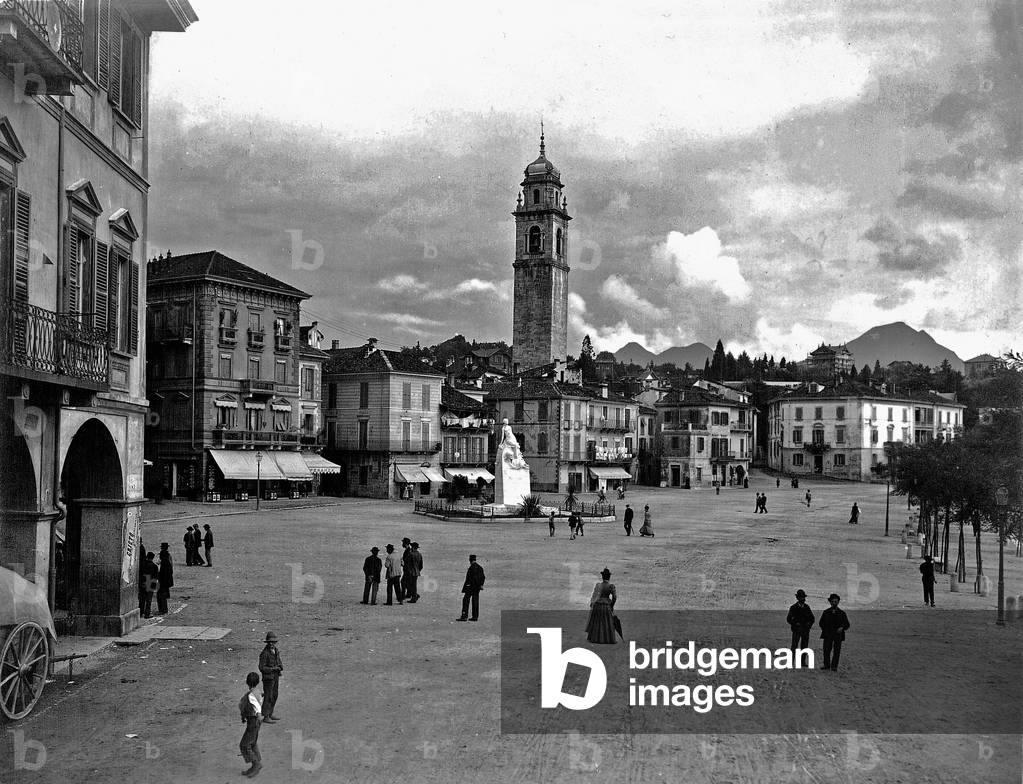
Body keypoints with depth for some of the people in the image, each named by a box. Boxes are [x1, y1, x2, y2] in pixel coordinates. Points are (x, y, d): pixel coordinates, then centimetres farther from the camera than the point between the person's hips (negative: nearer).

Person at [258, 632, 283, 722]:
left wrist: (281, 667, -6)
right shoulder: (264, 653, -20)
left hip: (275, 676, 8)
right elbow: (262, 668, -20)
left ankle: (270, 714, 29)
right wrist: (273, 669, -24)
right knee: (268, 697, -2)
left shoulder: (276, 651, 4)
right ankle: (266, 717, 7)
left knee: (274, 696, 16)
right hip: (268, 677, -8)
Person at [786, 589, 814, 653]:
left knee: (804, 647, 3)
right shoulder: (793, 608, 0)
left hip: (805, 631, 4)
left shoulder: (807, 607, 11)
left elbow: (812, 618, 19)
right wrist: (795, 624, -13)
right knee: (794, 647, -9)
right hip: (796, 630, -4)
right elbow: (788, 619, -2)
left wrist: (809, 624, 2)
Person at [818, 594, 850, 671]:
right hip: (828, 635, 0)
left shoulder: (842, 613, 9)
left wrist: (842, 628, -8)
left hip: (838, 635, 0)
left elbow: (847, 624, 11)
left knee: (836, 651, -3)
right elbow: (821, 623, 17)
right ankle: (826, 665, -3)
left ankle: (834, 666, 3)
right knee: (826, 650, -9)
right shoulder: (826, 612, 11)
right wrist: (825, 630, 1)